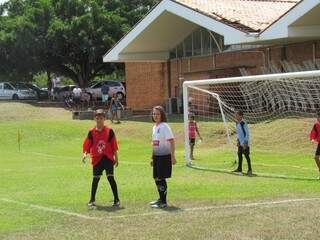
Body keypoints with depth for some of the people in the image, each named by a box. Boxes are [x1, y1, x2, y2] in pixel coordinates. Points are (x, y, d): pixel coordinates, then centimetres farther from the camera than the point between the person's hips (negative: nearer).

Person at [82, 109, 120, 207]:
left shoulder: (109, 131, -2)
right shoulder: (92, 132, 2)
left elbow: (114, 146, 1)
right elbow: (87, 146, 1)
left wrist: (116, 158, 1)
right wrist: (85, 154, -17)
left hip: (108, 158, -2)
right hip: (96, 159, 2)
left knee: (110, 177, -9)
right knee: (95, 179, 8)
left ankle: (116, 199, -1)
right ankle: (92, 200, 21)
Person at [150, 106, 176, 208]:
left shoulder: (164, 126, -12)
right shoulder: (154, 127, 13)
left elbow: (171, 141, -17)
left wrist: (173, 156, -22)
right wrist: (152, 158, 21)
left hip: (164, 156, -8)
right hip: (156, 156, 8)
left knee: (161, 178, -6)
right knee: (157, 179, 13)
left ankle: (163, 202, 1)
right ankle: (161, 199, 27)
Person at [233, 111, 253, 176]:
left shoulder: (243, 123, -21)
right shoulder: (237, 123, 6)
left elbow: (247, 134, -20)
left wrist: (245, 143, -20)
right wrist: (238, 140, 15)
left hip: (245, 143, -9)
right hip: (240, 142, 9)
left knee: (246, 155, -3)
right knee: (239, 154, 14)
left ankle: (249, 169, 5)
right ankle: (239, 168, 26)